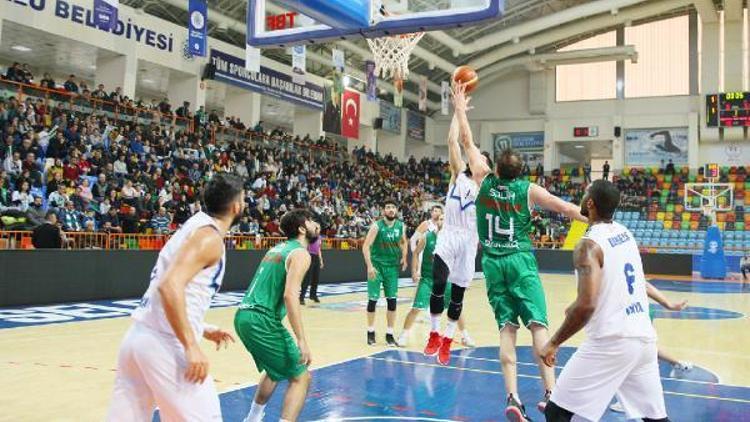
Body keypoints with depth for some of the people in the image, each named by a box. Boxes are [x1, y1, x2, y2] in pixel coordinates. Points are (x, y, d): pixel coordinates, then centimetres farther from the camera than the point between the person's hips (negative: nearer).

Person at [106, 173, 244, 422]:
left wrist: (202, 330, 26)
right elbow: (170, 286, -24)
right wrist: (191, 346, -22)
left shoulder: (194, 227, 18)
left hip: (139, 336, 9)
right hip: (165, 343, -9)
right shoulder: (209, 236, -10)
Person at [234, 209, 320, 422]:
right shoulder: (300, 253, -8)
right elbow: (290, 295, -21)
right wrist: (302, 340, -24)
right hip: (262, 320, -9)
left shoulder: (278, 248, 19)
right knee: (300, 377, -2)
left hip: (243, 315, 9)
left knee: (275, 370, 30)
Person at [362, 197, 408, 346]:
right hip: (377, 265, -4)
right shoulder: (377, 226, -15)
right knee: (373, 300, 0)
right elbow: (366, 246, -18)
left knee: (392, 300, 2)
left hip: (392, 266, 4)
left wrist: (404, 257, 5)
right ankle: (371, 332, 16)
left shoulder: (401, 226, -1)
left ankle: (389, 334, 11)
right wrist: (369, 266, -25)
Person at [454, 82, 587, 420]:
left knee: (507, 329, 1)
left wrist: (460, 109, 23)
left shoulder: (485, 182, 3)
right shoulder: (528, 189, -1)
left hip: (493, 262, 2)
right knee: (538, 325, -5)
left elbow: (469, 144, 14)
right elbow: (566, 208, -1)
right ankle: (550, 394, -14)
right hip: (520, 260, -2)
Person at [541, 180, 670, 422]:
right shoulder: (625, 233, 12)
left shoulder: (589, 245, -13)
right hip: (644, 337, 8)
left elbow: (586, 305, -22)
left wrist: (554, 343, -11)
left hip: (611, 342, -8)